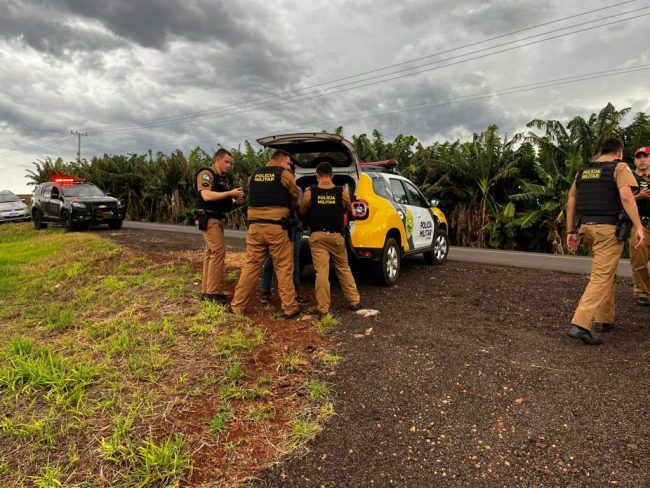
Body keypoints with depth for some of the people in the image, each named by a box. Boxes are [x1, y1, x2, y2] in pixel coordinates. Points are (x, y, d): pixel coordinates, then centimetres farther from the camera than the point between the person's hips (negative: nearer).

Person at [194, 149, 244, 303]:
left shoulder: (223, 178, 18)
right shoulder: (206, 174, -9)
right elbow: (206, 196, -24)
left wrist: (235, 201, 3)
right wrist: (230, 193, -23)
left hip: (218, 219, 10)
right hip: (209, 219, -10)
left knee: (211, 253, 10)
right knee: (218, 251, -14)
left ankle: (206, 291, 16)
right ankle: (212, 292, -10)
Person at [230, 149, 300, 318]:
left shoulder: (254, 174, 16)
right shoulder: (284, 175, 2)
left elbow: (253, 197, 18)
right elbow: (294, 200, 11)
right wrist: (287, 209, 31)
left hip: (255, 226, 5)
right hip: (277, 227, -4)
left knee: (250, 266, 11)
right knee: (284, 268, 2)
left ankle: (237, 305, 15)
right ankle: (289, 308, 7)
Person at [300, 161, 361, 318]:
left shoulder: (310, 192, -6)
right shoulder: (342, 193, -4)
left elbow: (303, 213, 7)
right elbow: (349, 212, 11)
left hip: (317, 236, -1)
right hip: (336, 236, 1)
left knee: (321, 271, 0)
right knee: (343, 269, 16)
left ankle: (323, 308, 2)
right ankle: (354, 301, 22)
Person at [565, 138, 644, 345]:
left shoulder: (582, 171, 15)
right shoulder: (619, 167, -2)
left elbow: (570, 202, 11)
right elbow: (626, 196, -17)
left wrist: (570, 231, 13)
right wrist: (638, 227, -17)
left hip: (587, 227, 6)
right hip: (609, 228, -6)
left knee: (608, 273, 20)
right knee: (601, 276, -9)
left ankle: (604, 319, 23)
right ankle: (580, 324, -19)